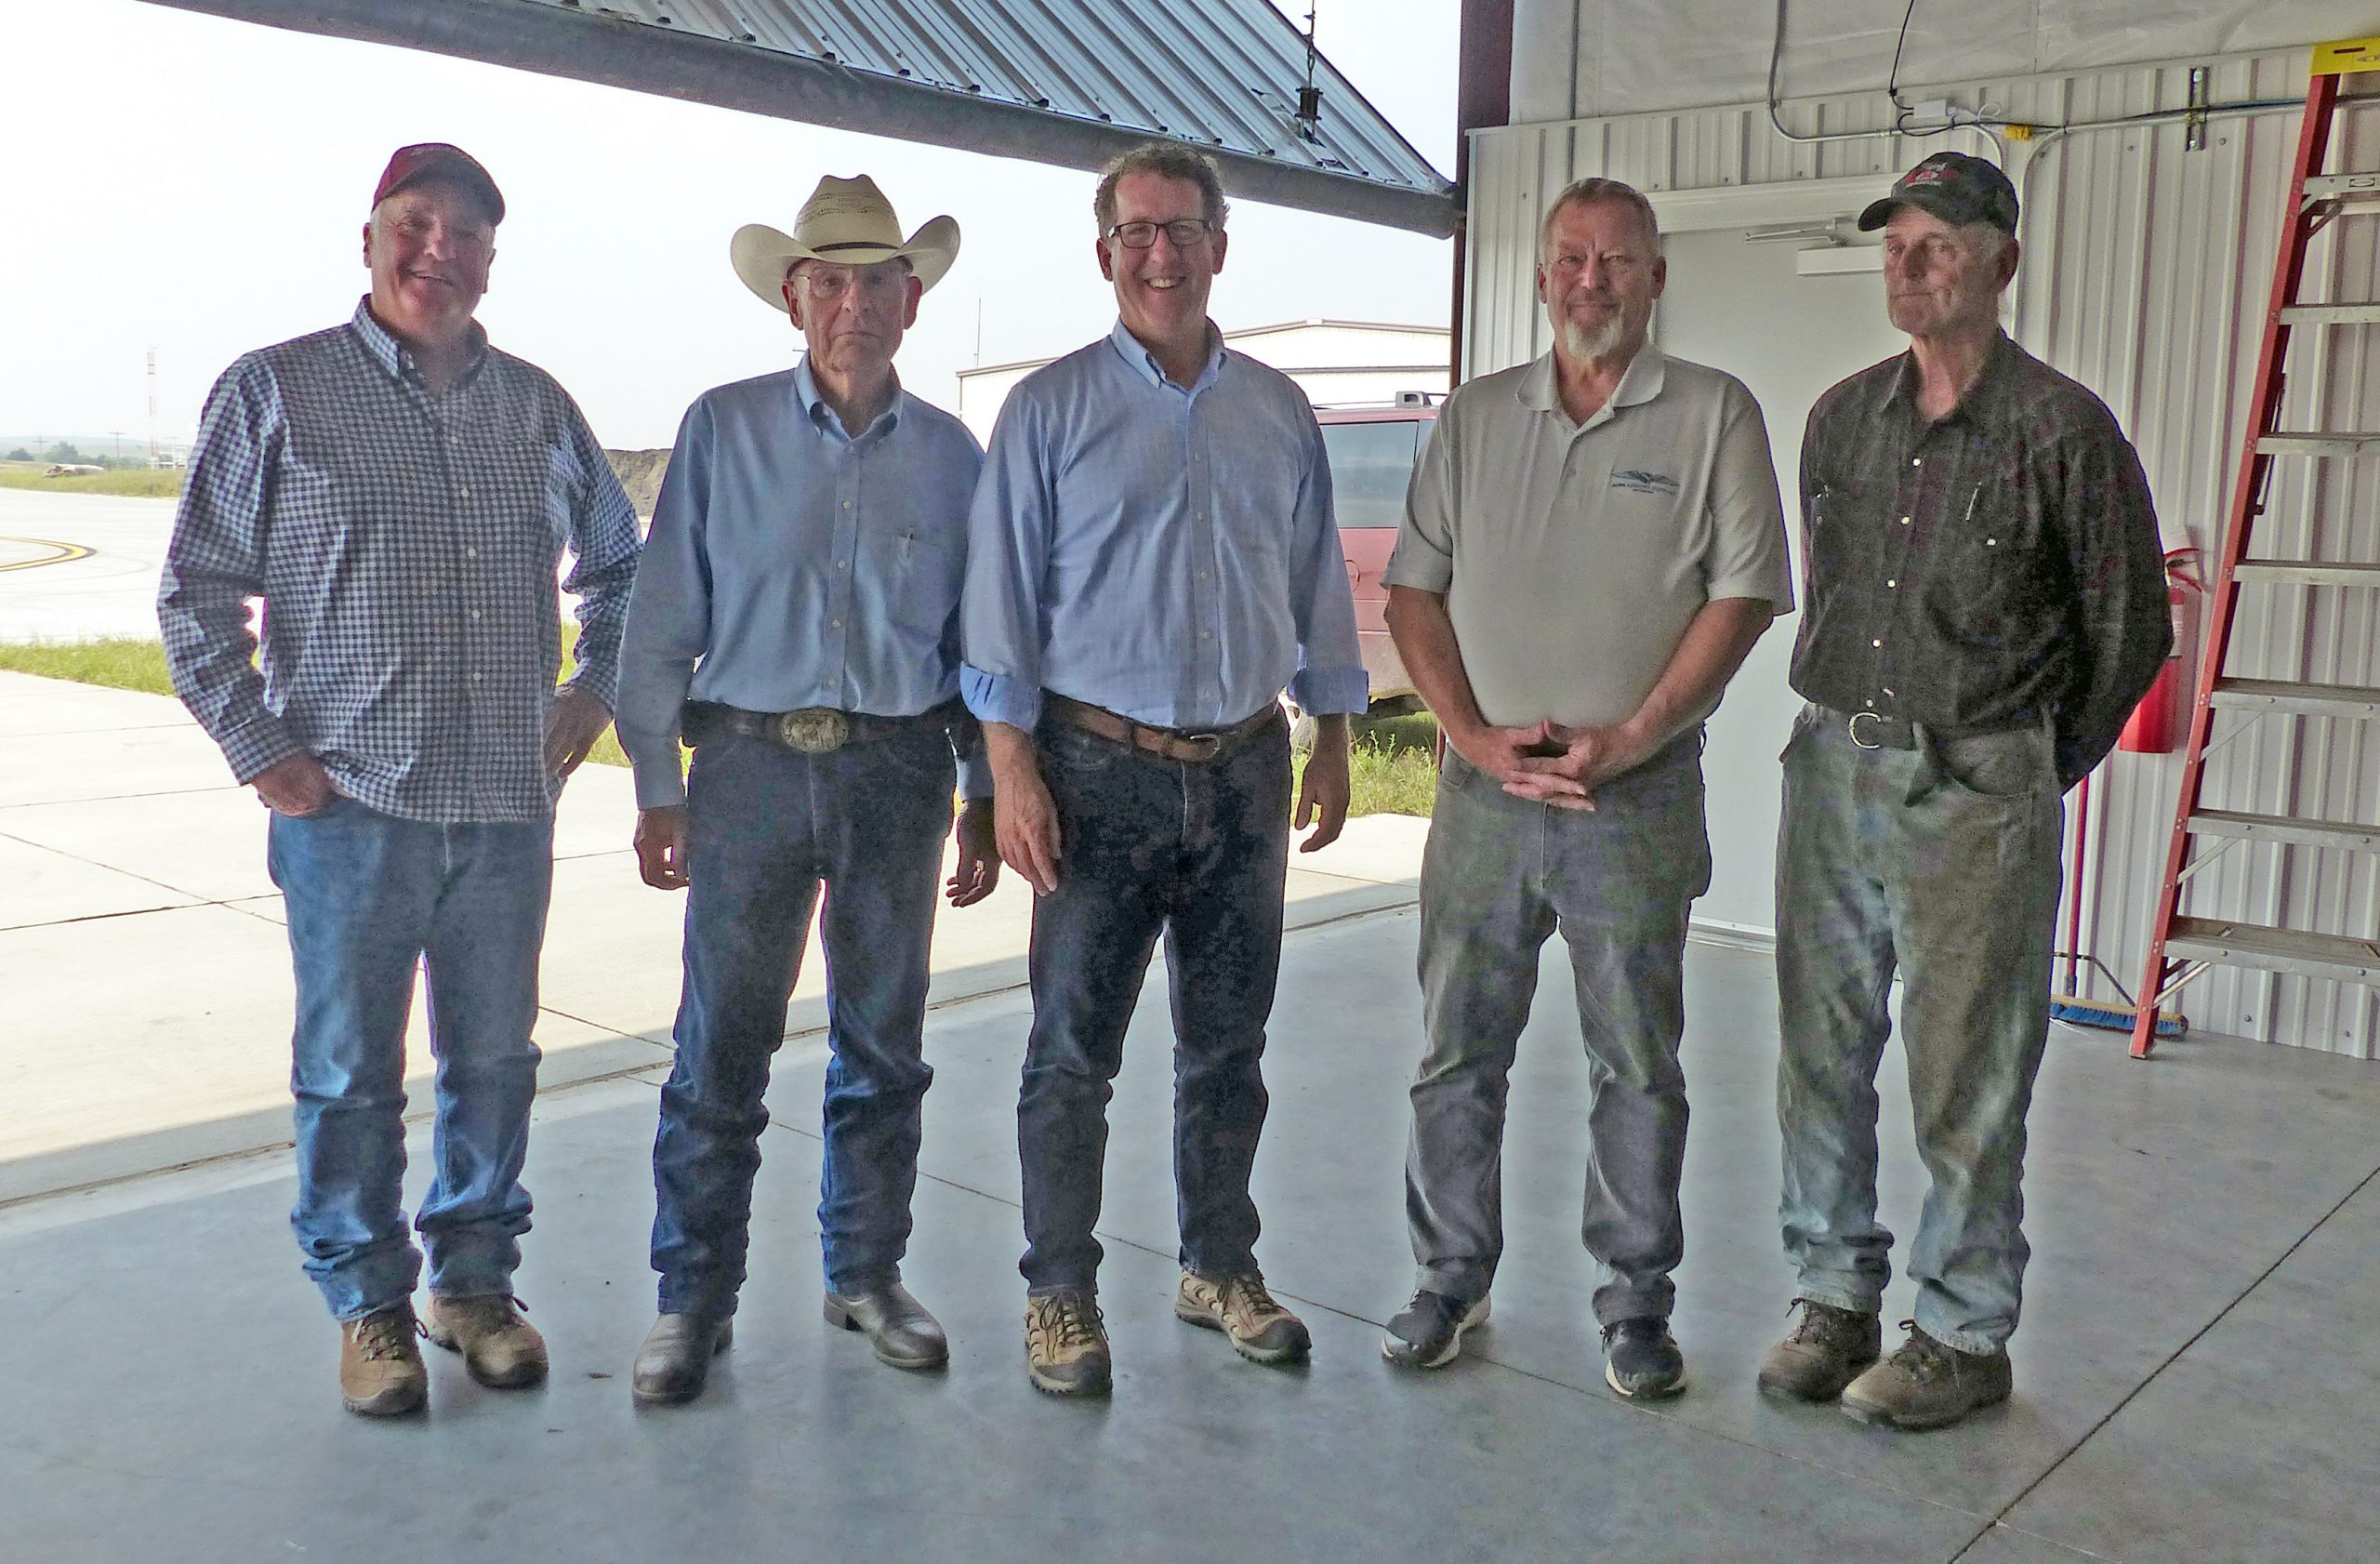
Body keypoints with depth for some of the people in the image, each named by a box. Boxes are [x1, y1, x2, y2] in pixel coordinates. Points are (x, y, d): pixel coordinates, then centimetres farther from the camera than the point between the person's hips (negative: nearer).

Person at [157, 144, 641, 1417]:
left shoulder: (538, 408, 10)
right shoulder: (276, 392, 0)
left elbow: (620, 564, 23)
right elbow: (195, 595, 1)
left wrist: (594, 692, 10)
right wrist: (261, 751, -5)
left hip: (509, 803, 3)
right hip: (349, 803, -3)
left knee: (494, 1061, 11)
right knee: (349, 1071, 6)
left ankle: (474, 1278, 28)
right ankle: (368, 1302, 22)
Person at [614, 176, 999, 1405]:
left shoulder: (951, 454, 7)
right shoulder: (723, 431, 2)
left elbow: (976, 640, 11)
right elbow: (663, 620, 2)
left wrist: (987, 796, 8)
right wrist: (655, 787, -2)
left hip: (900, 768, 2)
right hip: (752, 761, -2)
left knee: (883, 1041, 10)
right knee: (720, 1046, 0)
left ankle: (867, 1275, 27)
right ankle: (694, 1298, 16)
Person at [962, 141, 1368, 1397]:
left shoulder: (1277, 412, 11)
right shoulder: (1051, 407, 0)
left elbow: (1316, 585, 15)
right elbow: (1003, 598, -3)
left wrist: (1333, 742, 11)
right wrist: (1012, 769, -10)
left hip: (1244, 765, 4)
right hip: (1102, 763, -3)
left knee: (1228, 1043, 12)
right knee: (1072, 1046, 1)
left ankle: (1219, 1268, 27)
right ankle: (1060, 1294, 15)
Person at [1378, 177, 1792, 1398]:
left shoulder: (1714, 414, 2)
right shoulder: (1476, 417, 10)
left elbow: (1744, 594, -4)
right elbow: (1413, 590, 7)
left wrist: (1628, 737, -13)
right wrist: (1475, 733, -6)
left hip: (1638, 796, -2)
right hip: (1486, 789, 3)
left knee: (1638, 1062, 6)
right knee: (1457, 1050, 8)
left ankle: (1635, 1300, 21)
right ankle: (1451, 1277, 24)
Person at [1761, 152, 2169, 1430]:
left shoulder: (2061, 429, -6)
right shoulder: (1842, 416, 9)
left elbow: (2129, 629, 3)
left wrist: (2034, 767, 9)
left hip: (1975, 791, -5)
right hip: (1832, 765, 5)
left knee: (1968, 1076, 2)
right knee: (1820, 1052, 10)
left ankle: (1963, 1335, 17)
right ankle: (1836, 1299, 25)